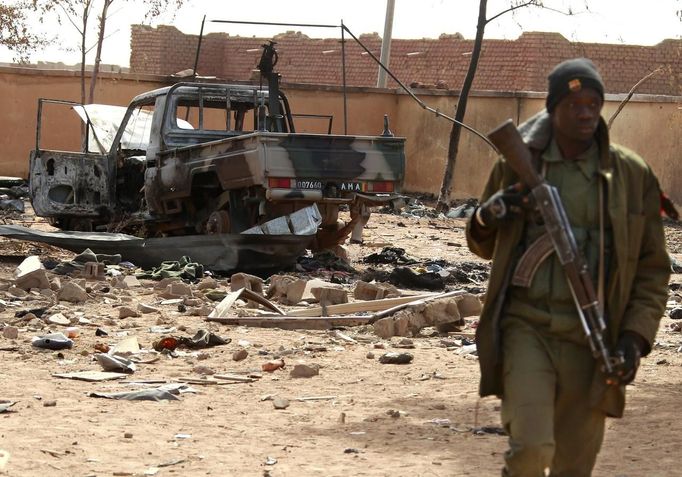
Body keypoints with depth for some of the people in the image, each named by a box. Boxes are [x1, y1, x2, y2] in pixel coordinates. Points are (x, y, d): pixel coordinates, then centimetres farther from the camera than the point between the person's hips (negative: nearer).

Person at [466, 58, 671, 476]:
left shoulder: (632, 175, 4)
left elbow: (653, 269, 8)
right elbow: (485, 248, 17)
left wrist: (636, 336, -5)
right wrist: (487, 219, -6)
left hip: (591, 340, 1)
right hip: (527, 327, -1)